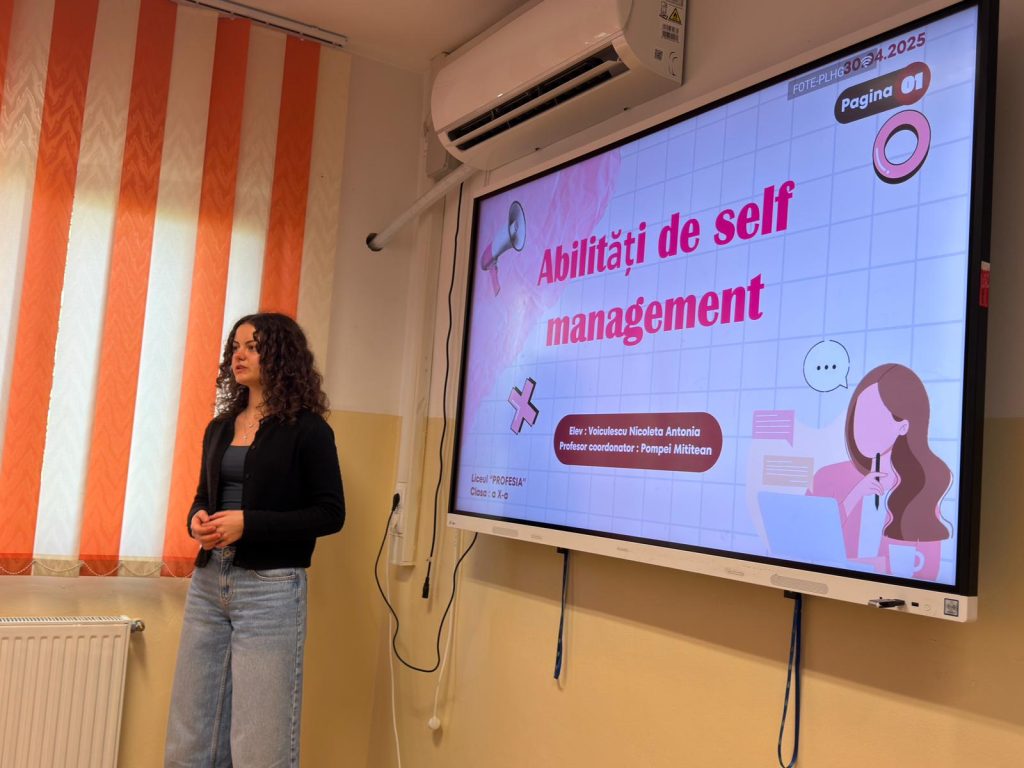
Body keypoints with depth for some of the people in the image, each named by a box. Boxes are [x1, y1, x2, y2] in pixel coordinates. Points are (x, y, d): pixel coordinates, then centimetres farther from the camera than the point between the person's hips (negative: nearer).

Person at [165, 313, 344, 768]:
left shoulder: (307, 429, -6)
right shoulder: (219, 428, 13)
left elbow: (329, 513, -9)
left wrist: (248, 524, -18)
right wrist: (197, 521, -3)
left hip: (270, 587, -6)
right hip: (209, 582, 6)